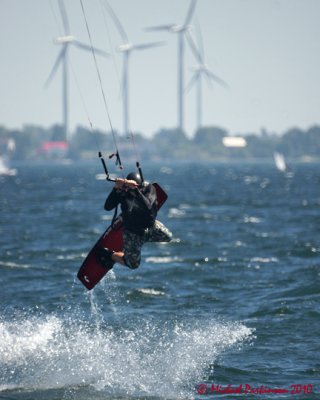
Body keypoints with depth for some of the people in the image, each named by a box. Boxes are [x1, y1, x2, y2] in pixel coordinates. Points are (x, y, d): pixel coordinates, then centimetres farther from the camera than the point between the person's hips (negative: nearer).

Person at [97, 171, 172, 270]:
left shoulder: (148, 188, -22)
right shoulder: (122, 191, -21)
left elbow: (147, 207, -40)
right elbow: (107, 207, -29)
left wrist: (135, 189, -49)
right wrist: (116, 188, -39)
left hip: (150, 227, 3)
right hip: (132, 232, -3)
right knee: (133, 264, -2)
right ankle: (108, 254, 25)